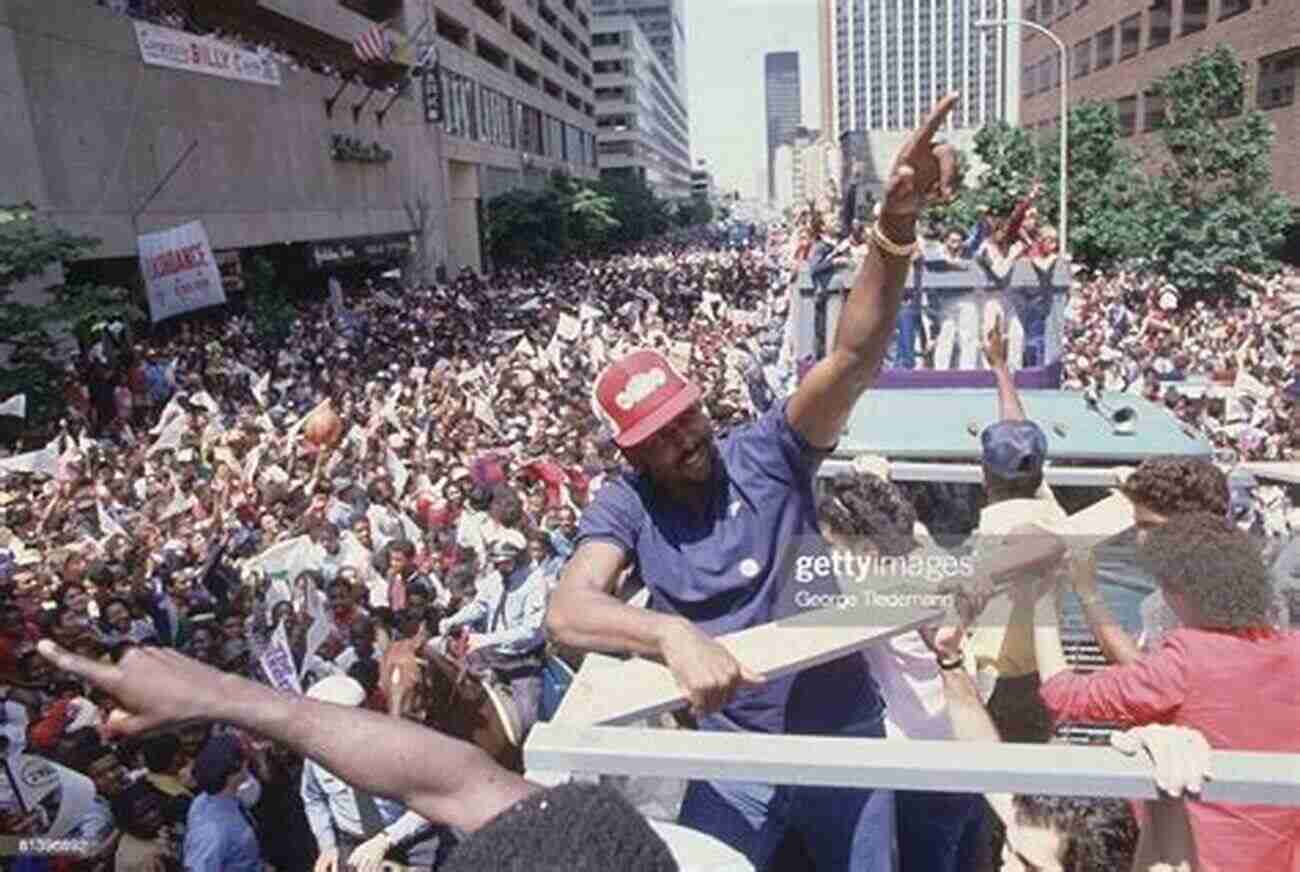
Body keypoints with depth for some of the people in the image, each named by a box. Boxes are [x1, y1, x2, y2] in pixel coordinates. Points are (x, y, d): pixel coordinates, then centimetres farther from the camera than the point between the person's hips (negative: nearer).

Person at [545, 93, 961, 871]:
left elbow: (854, 359, -27)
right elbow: (567, 611, -25)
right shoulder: (626, 506, -11)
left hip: (845, 733, 1)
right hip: (736, 755, 0)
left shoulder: (768, 453, -13)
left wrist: (896, 230, -42)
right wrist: (672, 633, -43)